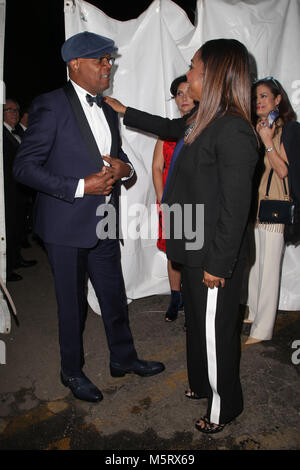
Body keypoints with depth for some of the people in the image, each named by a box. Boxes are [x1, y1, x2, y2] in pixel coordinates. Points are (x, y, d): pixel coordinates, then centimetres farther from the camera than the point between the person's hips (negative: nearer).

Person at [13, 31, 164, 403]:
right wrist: (80, 187, -22)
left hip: (104, 222, 7)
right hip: (66, 225, -6)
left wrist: (124, 168, -2)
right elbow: (24, 167, -15)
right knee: (72, 303, 9)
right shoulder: (50, 106, -10)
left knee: (115, 296, 16)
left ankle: (123, 359, 38)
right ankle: (72, 372, 32)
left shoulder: (106, 108, 13)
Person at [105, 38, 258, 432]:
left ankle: (223, 407, 33)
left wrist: (218, 265, -20)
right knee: (198, 322, 23)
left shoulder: (234, 131, -21)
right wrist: (125, 112, 37)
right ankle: (204, 384, 47)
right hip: (194, 250, 9)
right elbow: (169, 127, 29)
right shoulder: (204, 122, 8)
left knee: (215, 331, 8)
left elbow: (235, 208, -23)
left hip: (215, 258, -9)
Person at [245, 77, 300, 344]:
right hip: (253, 202, 7)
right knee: (253, 262, 14)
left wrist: (267, 141, -14)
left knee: (268, 268, -3)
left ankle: (263, 328, 8)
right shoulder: (255, 128, 14)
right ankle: (254, 314, 31)